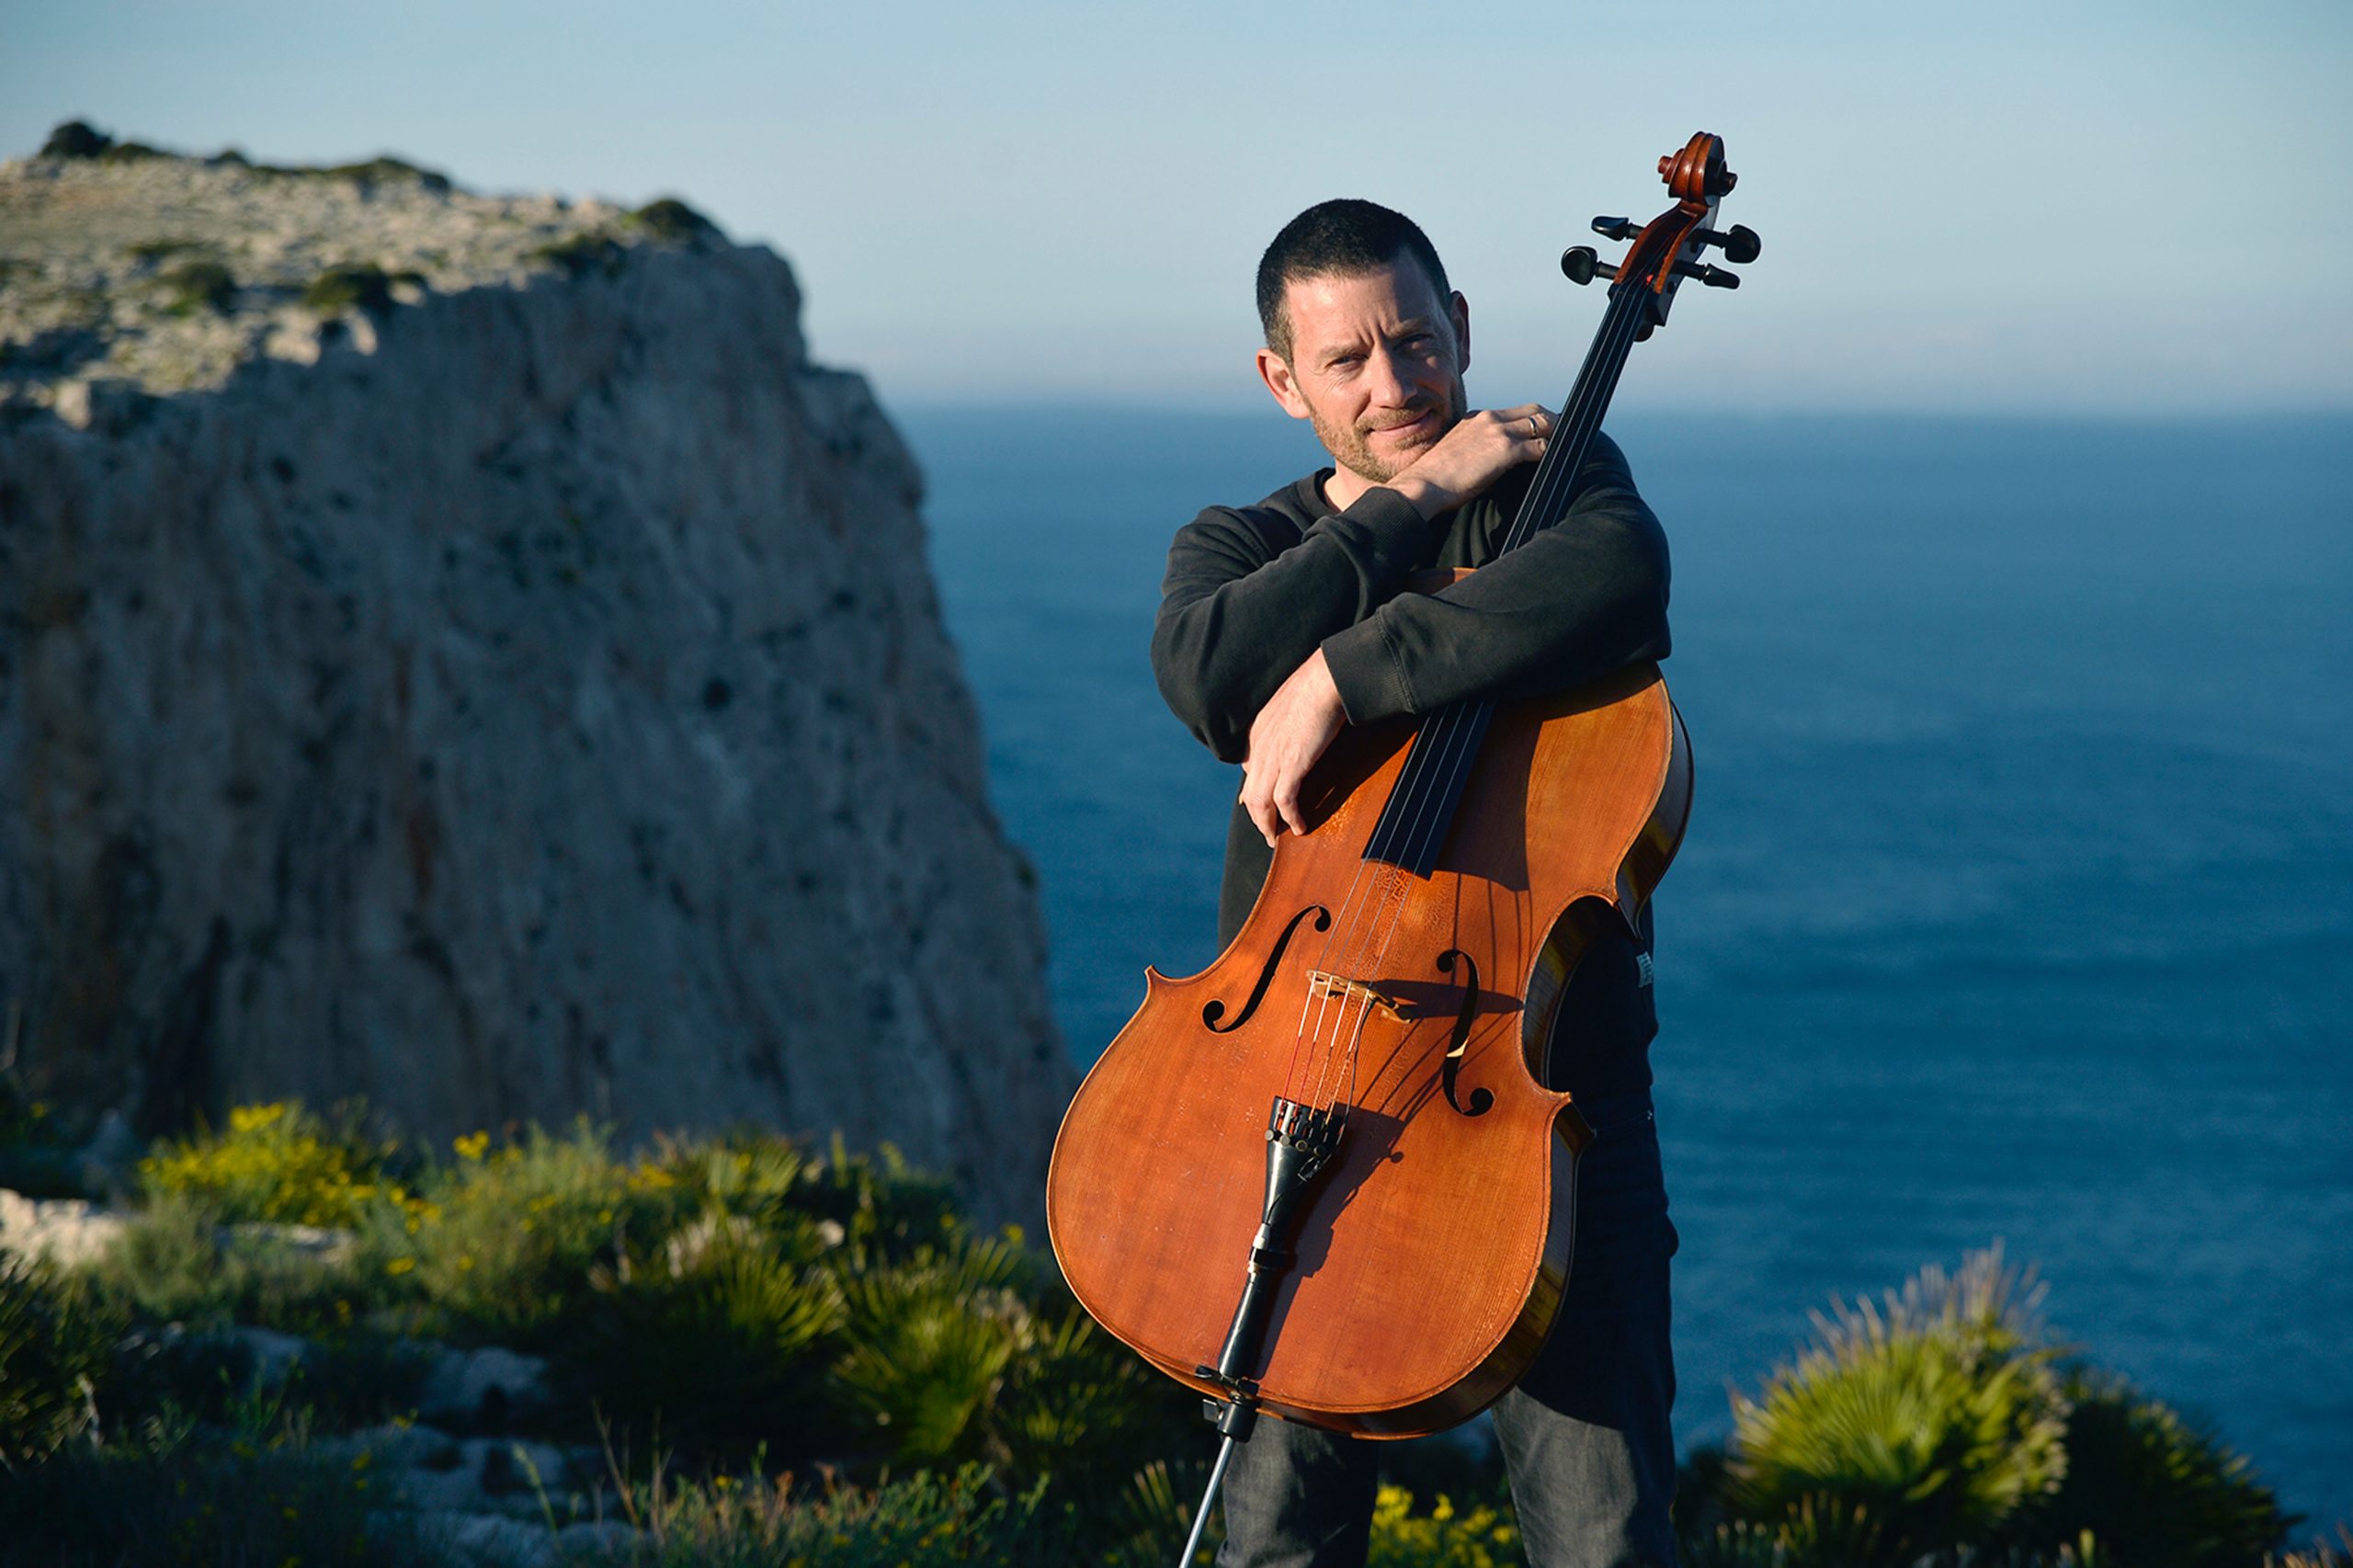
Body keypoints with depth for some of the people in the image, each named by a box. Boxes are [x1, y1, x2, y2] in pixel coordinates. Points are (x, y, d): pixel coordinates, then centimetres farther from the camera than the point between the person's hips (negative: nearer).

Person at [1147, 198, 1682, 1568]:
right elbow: (1210, 674, -13)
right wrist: (1417, 497, -10)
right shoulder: (1242, 545, 13)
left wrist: (1340, 679, -25)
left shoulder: (1558, 480, 5)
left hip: (1546, 1060, -2)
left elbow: (1613, 583, -22)